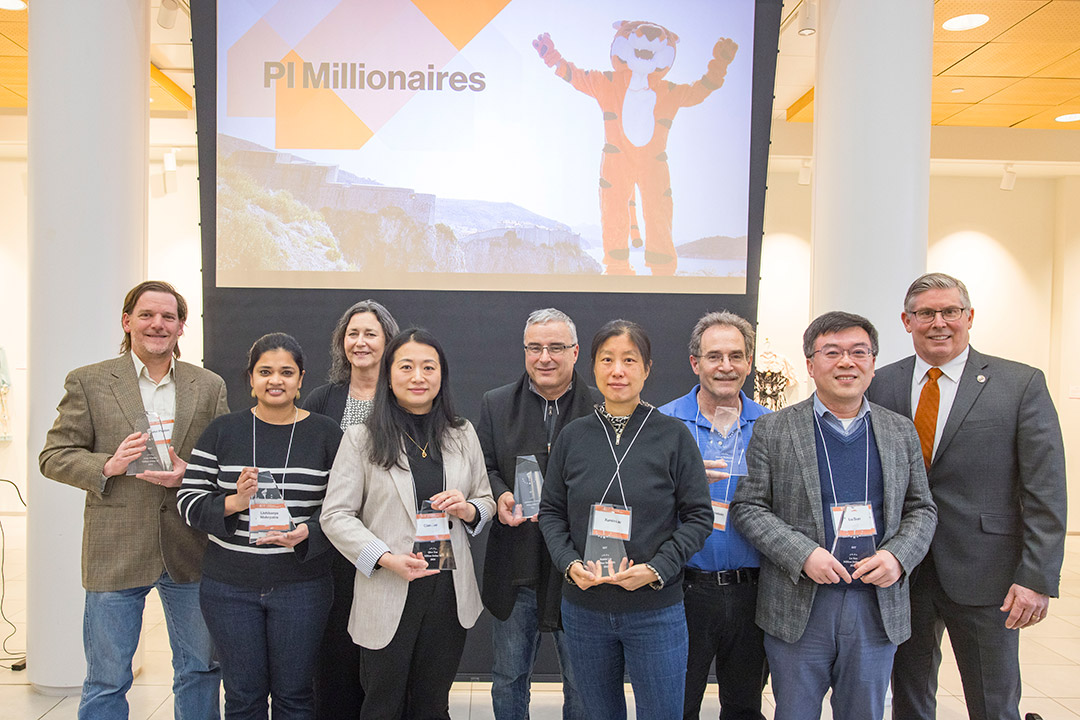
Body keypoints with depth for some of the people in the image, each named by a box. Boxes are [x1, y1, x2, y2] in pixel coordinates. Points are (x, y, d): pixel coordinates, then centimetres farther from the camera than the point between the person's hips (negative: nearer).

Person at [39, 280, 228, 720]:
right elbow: (54, 457, 1)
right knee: (106, 683, 9)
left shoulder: (209, 386, 7)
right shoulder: (88, 382, 2)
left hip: (190, 551, 2)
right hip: (116, 551, -2)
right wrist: (108, 466, -17)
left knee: (201, 671, 14)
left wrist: (188, 475, -13)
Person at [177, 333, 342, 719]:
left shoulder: (325, 433, 1)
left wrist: (307, 534, -19)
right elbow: (188, 501, 1)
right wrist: (234, 502, -17)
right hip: (229, 586, 1)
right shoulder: (222, 431, 3)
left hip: (301, 585, -1)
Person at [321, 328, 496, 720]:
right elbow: (335, 515, -7)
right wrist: (387, 559, -18)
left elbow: (486, 503, 13)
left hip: (450, 594, 3)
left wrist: (466, 509, -10)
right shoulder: (361, 438, -4)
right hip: (388, 598, -3)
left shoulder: (463, 434, 6)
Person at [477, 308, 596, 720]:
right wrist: (499, 497, -14)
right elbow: (483, 468, 7)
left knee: (582, 685, 12)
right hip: (515, 568, 2)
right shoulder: (496, 404, 6)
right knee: (508, 679, 18)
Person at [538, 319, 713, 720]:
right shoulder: (573, 436, 2)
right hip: (583, 608, 2)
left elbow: (699, 517, -4)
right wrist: (569, 563, -10)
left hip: (655, 611, -2)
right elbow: (551, 511, 7)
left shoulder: (673, 435, -5)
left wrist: (656, 570, -16)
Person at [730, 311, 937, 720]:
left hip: (877, 608, 3)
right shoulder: (773, 430, -2)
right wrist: (803, 555, -17)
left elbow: (921, 509, 11)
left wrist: (898, 556, -9)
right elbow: (747, 507, -4)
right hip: (798, 608, -2)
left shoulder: (901, 432, 8)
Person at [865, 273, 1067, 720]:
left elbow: (1045, 492, -6)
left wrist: (1038, 578, -11)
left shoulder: (1022, 385, -4)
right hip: (900, 572, 3)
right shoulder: (882, 385, 3)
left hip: (983, 574, -2)